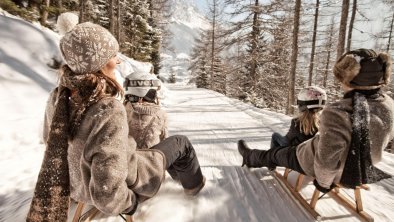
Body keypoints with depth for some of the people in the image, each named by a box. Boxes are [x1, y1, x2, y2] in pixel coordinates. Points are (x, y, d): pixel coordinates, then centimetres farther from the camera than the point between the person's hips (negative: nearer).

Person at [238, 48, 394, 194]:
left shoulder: (337, 113, -37)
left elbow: (327, 160, -30)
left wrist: (323, 182, -10)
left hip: (330, 170, -6)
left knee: (275, 154, 16)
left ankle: (250, 158, 44)